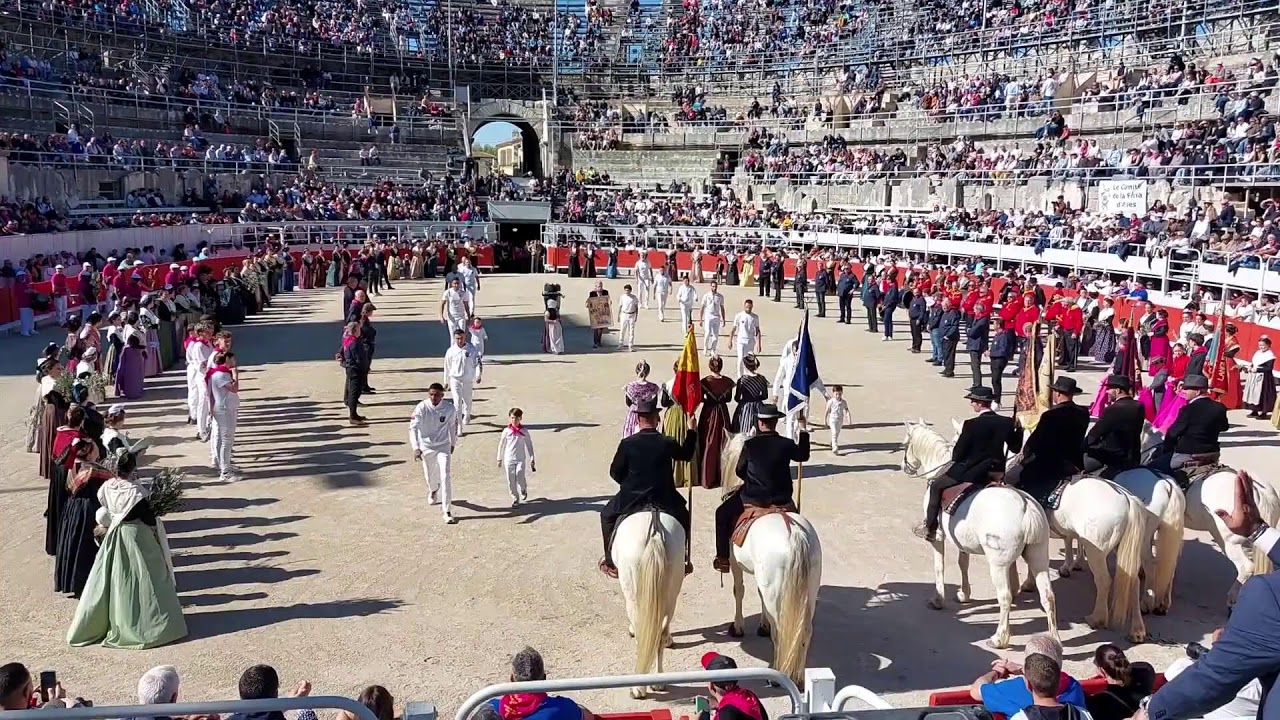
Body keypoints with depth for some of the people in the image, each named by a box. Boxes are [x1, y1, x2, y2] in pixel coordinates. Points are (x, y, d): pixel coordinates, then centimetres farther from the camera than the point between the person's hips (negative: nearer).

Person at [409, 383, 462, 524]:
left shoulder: (450, 408, -13)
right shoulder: (421, 408, -19)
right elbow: (413, 428, -23)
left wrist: (453, 443, 15)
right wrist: (416, 448, -34)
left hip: (444, 446, -1)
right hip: (426, 447, 1)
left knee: (446, 477, -14)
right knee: (430, 475, 19)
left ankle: (447, 512, -10)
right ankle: (433, 491, 58)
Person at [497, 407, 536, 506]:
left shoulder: (524, 431, -1)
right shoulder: (506, 431, -1)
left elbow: (529, 445, 6)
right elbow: (501, 445, 9)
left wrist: (532, 458, 5)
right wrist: (499, 459, 11)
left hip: (521, 459, -1)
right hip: (509, 459, 1)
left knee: (520, 478, -11)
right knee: (511, 480, 2)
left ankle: (523, 490, 21)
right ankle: (515, 498, 18)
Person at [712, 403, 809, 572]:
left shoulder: (749, 445, -13)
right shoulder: (787, 444, -8)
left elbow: (739, 471, 0)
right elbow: (803, 456, 13)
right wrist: (804, 435, 27)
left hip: (752, 499, -2)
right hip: (781, 501, 2)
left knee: (722, 513, 20)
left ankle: (723, 558, 20)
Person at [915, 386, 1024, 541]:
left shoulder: (972, 424, -21)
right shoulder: (1006, 422, -4)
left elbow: (958, 454, -14)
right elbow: (1015, 448, 10)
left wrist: (954, 456, 8)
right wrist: (1019, 428, 18)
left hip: (970, 473, -6)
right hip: (996, 473, 6)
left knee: (936, 486, 13)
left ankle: (930, 528, 16)